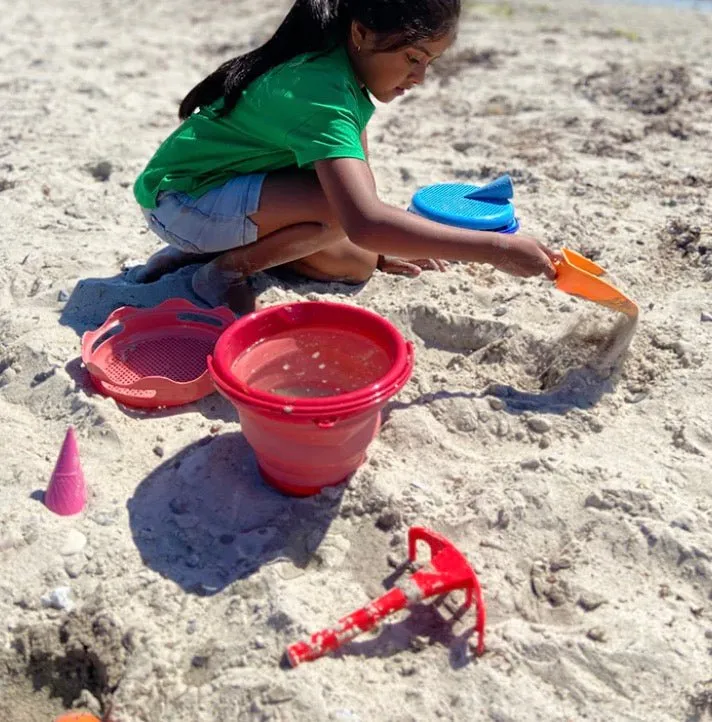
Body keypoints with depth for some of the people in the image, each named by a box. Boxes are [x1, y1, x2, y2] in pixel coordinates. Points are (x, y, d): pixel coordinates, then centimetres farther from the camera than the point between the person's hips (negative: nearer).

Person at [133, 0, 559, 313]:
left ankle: (204, 249, 12)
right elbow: (364, 222, -44)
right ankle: (226, 270, -8)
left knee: (356, 266, 1)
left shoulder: (349, 64, -4)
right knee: (341, 205, -31)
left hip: (235, 187, 9)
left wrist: (380, 251, 11)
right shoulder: (321, 91, -31)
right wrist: (497, 249, -42)